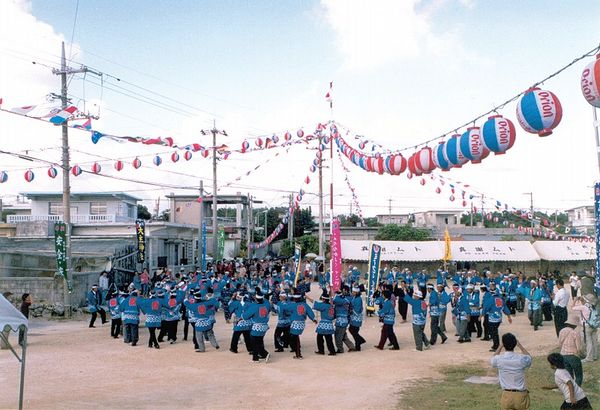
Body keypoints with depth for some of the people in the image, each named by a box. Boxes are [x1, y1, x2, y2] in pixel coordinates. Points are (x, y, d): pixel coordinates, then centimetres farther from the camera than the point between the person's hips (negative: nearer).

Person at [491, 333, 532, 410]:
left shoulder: (499, 359, -10)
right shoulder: (521, 358, -12)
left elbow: (493, 359, 17)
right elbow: (529, 358, 14)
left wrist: (501, 346, 18)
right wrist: (520, 345, 18)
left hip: (506, 395, 1)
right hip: (521, 395, -1)